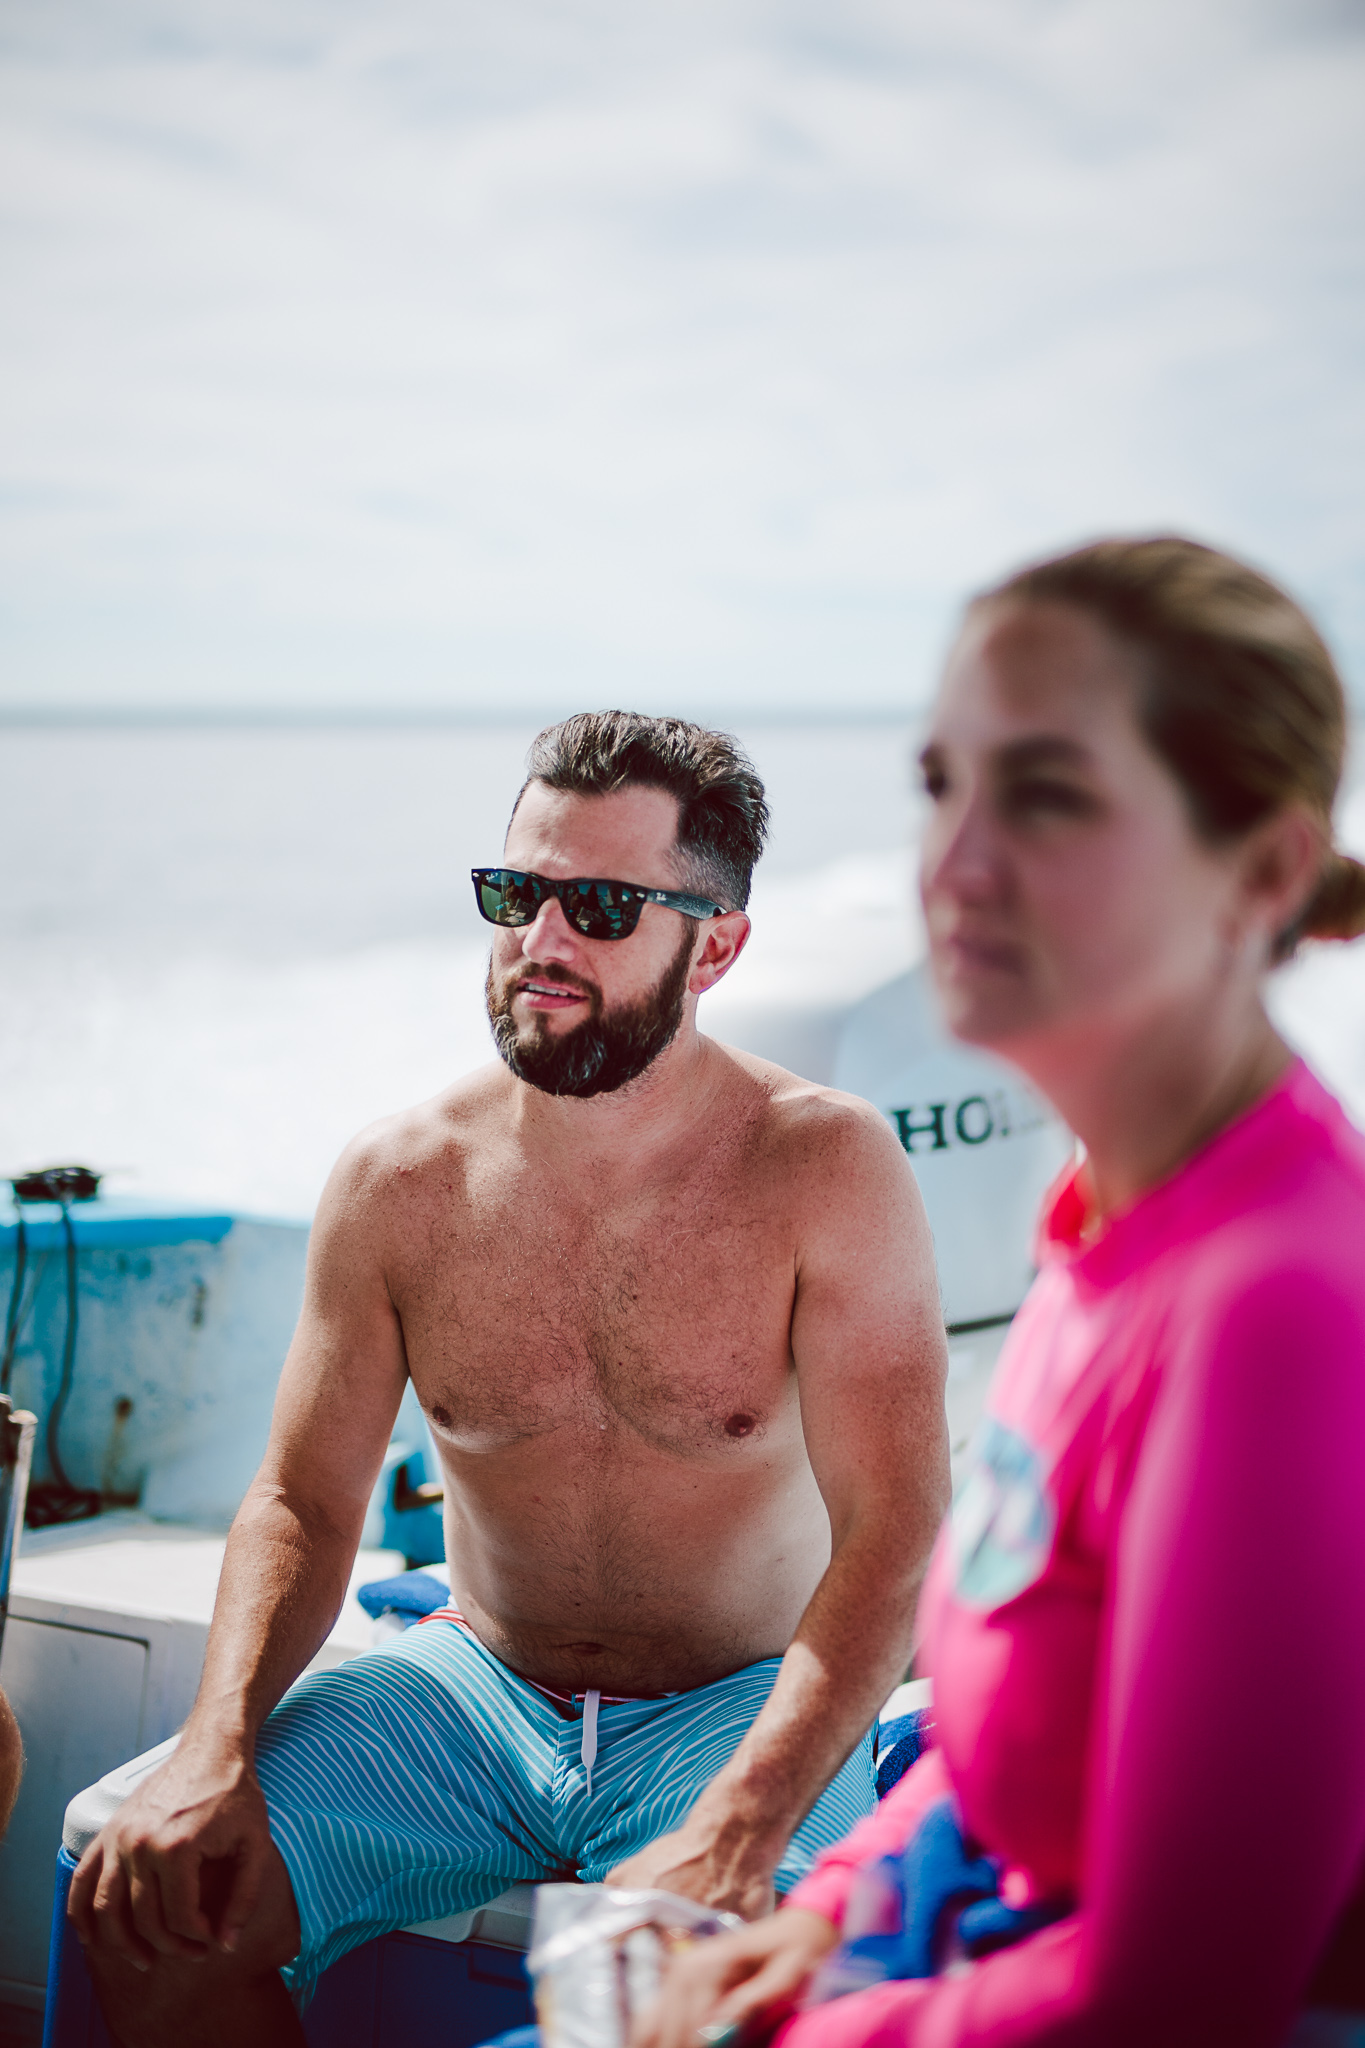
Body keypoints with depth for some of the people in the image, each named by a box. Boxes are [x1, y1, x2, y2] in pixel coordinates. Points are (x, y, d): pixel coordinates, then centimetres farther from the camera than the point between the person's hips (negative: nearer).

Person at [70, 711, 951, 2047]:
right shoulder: (397, 1182, -3)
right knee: (154, 1899, -15)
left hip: (739, 1711, -3)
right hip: (476, 1684, 4)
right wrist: (214, 1752, -16)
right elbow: (303, 1502, 3)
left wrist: (735, 1832, -31)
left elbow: (892, 1541, -18)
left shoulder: (827, 1170, -13)